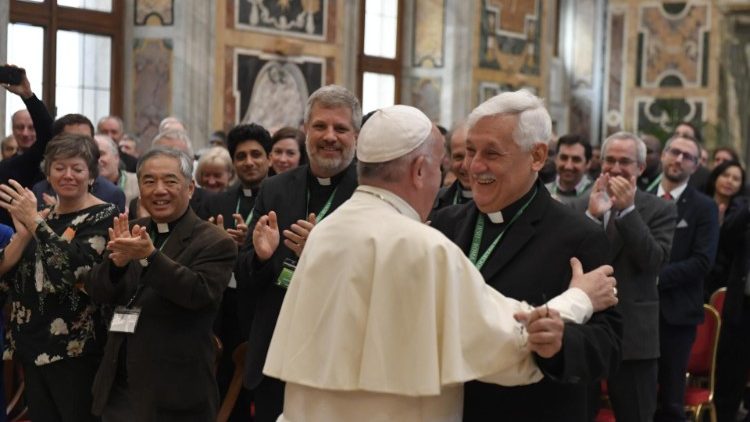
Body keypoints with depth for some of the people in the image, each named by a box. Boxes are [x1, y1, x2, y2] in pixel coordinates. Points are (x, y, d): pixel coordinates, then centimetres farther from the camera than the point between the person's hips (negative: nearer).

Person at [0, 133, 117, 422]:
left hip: (75, 350, -6)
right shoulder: (43, 217, 11)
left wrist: (34, 222, -20)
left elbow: (74, 268, -24)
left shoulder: (103, 216, -7)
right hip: (33, 345, 6)